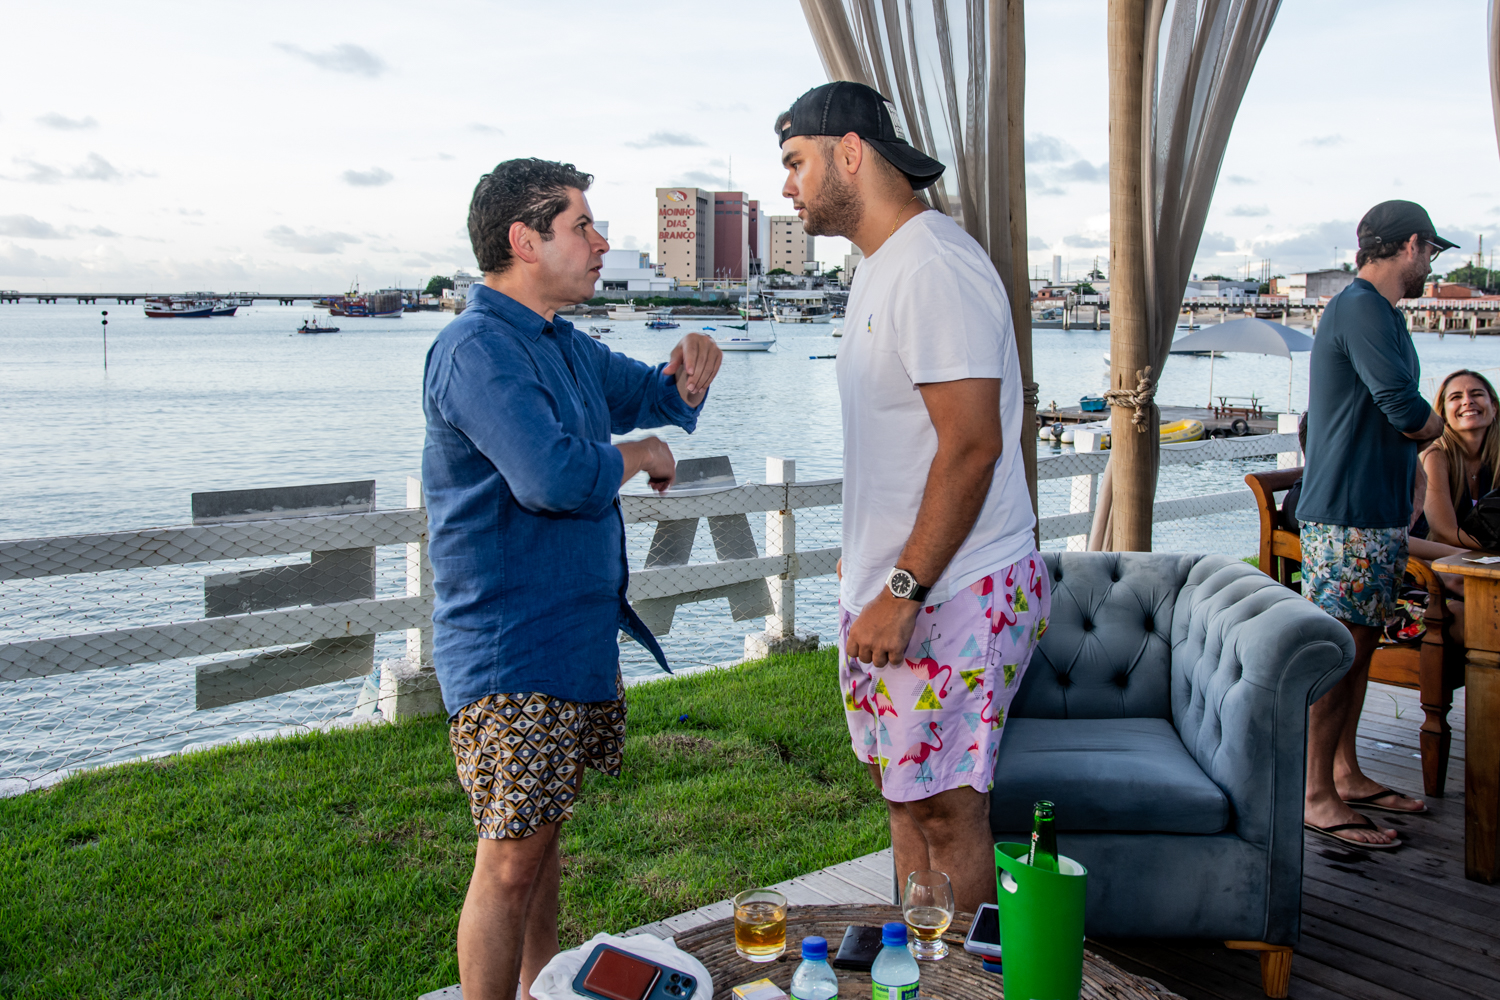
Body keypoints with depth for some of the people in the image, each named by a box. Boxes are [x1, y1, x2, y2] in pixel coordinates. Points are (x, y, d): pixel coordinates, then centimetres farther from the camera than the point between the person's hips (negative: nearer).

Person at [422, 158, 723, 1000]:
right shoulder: (478, 347, -17)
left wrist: (687, 377, 2)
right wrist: (642, 455, -10)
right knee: (512, 861, -3)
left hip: (577, 637, 9)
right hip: (511, 654, -9)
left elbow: (653, 399, 26)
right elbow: (556, 477, -29)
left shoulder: (565, 345, 14)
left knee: (543, 834, 19)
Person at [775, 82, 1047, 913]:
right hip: (894, 591, 10)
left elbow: (972, 445, -23)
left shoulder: (934, 268, -17)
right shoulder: (881, 268, 16)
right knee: (903, 791, 17)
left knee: (945, 809, -1)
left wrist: (905, 591, -22)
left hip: (954, 595, -10)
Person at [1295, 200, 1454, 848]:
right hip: (1348, 518, -10)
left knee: (1359, 645, 14)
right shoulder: (1360, 308, -15)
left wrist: (1411, 428, 1)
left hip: (1375, 514, 10)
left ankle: (1345, 775, 24)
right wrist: (1433, 423, -1)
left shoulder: (1378, 310, 19)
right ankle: (1317, 797, -1)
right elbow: (1412, 415, -23)